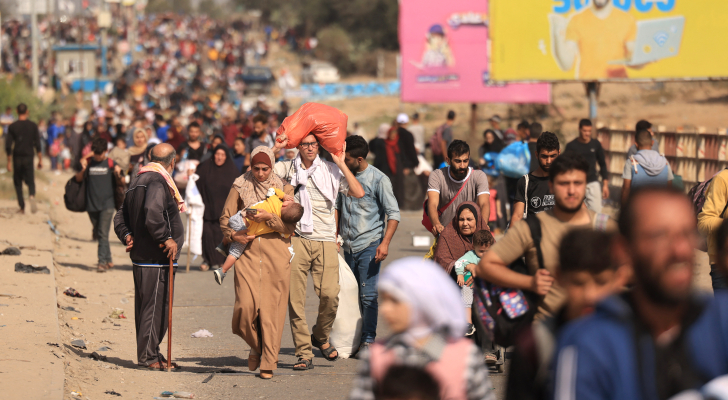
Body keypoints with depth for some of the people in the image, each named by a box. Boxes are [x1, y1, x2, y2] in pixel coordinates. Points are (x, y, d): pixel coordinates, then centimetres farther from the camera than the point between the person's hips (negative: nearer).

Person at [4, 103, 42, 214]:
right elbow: (37, 144, -1)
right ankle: (32, 196, -26)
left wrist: (9, 162, 5)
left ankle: (22, 207, 8)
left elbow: (8, 146, -2)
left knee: (18, 182, 11)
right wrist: (40, 160, 4)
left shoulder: (12, 127, -2)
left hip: (17, 158, 0)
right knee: (30, 181, 6)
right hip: (29, 157, 0)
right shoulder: (33, 126, 0)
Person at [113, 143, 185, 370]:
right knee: (156, 306, -5)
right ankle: (149, 356, -3)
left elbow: (121, 216, 22)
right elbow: (152, 213, -30)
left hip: (141, 257, 10)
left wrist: (127, 236, 9)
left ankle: (148, 354, 21)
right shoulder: (157, 181, -14)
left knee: (145, 306, 14)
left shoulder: (138, 181, 18)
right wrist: (167, 238, -22)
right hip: (156, 258, -10)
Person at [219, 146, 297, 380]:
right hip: (247, 253, 0)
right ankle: (255, 346, 14)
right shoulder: (240, 187, 10)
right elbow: (225, 218, 11)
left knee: (272, 310, -3)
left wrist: (268, 218, -15)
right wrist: (233, 235, -9)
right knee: (246, 305, -14)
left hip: (275, 254, 0)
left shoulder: (283, 190, 8)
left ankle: (268, 363, 5)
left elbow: (290, 226, 1)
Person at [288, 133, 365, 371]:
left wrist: (341, 163, 1)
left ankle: (321, 337, 18)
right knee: (295, 298, -4)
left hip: (325, 240, 0)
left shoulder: (331, 170, 10)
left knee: (330, 294, -11)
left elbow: (358, 193, 1)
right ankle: (304, 354, 3)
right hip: (296, 239, 0)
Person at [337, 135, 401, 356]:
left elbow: (393, 213, -8)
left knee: (368, 295, -8)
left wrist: (385, 243, -18)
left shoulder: (378, 179, -7)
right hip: (348, 246, 6)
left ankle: (368, 339, -1)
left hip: (369, 245, -6)